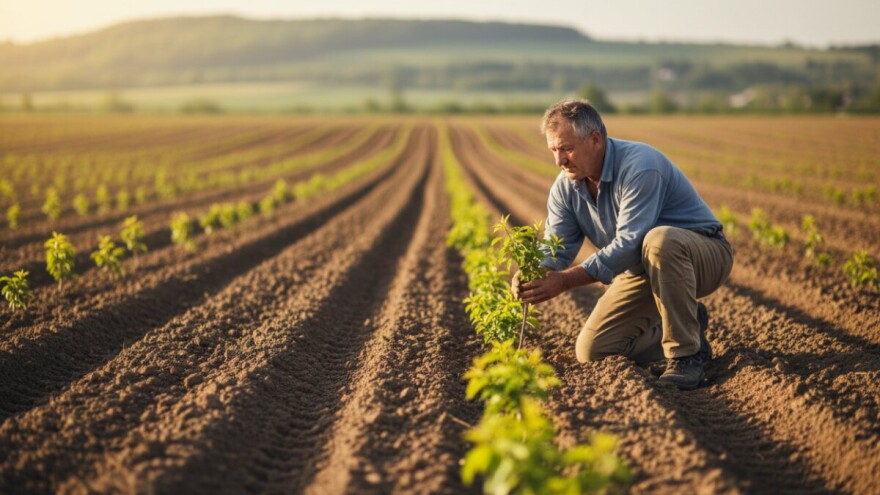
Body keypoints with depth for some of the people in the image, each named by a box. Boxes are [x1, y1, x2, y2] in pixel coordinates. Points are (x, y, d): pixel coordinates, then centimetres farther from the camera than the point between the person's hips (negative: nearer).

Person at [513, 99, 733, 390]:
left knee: (659, 240, -42)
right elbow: (555, 249, -9)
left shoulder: (640, 166, -29)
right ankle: (688, 324, 14)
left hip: (705, 256, -7)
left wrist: (565, 280, -43)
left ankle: (686, 355, -26)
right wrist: (533, 275, -33)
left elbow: (629, 244, -36)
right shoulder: (565, 187, -4)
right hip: (643, 270, 7)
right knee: (591, 351, -4)